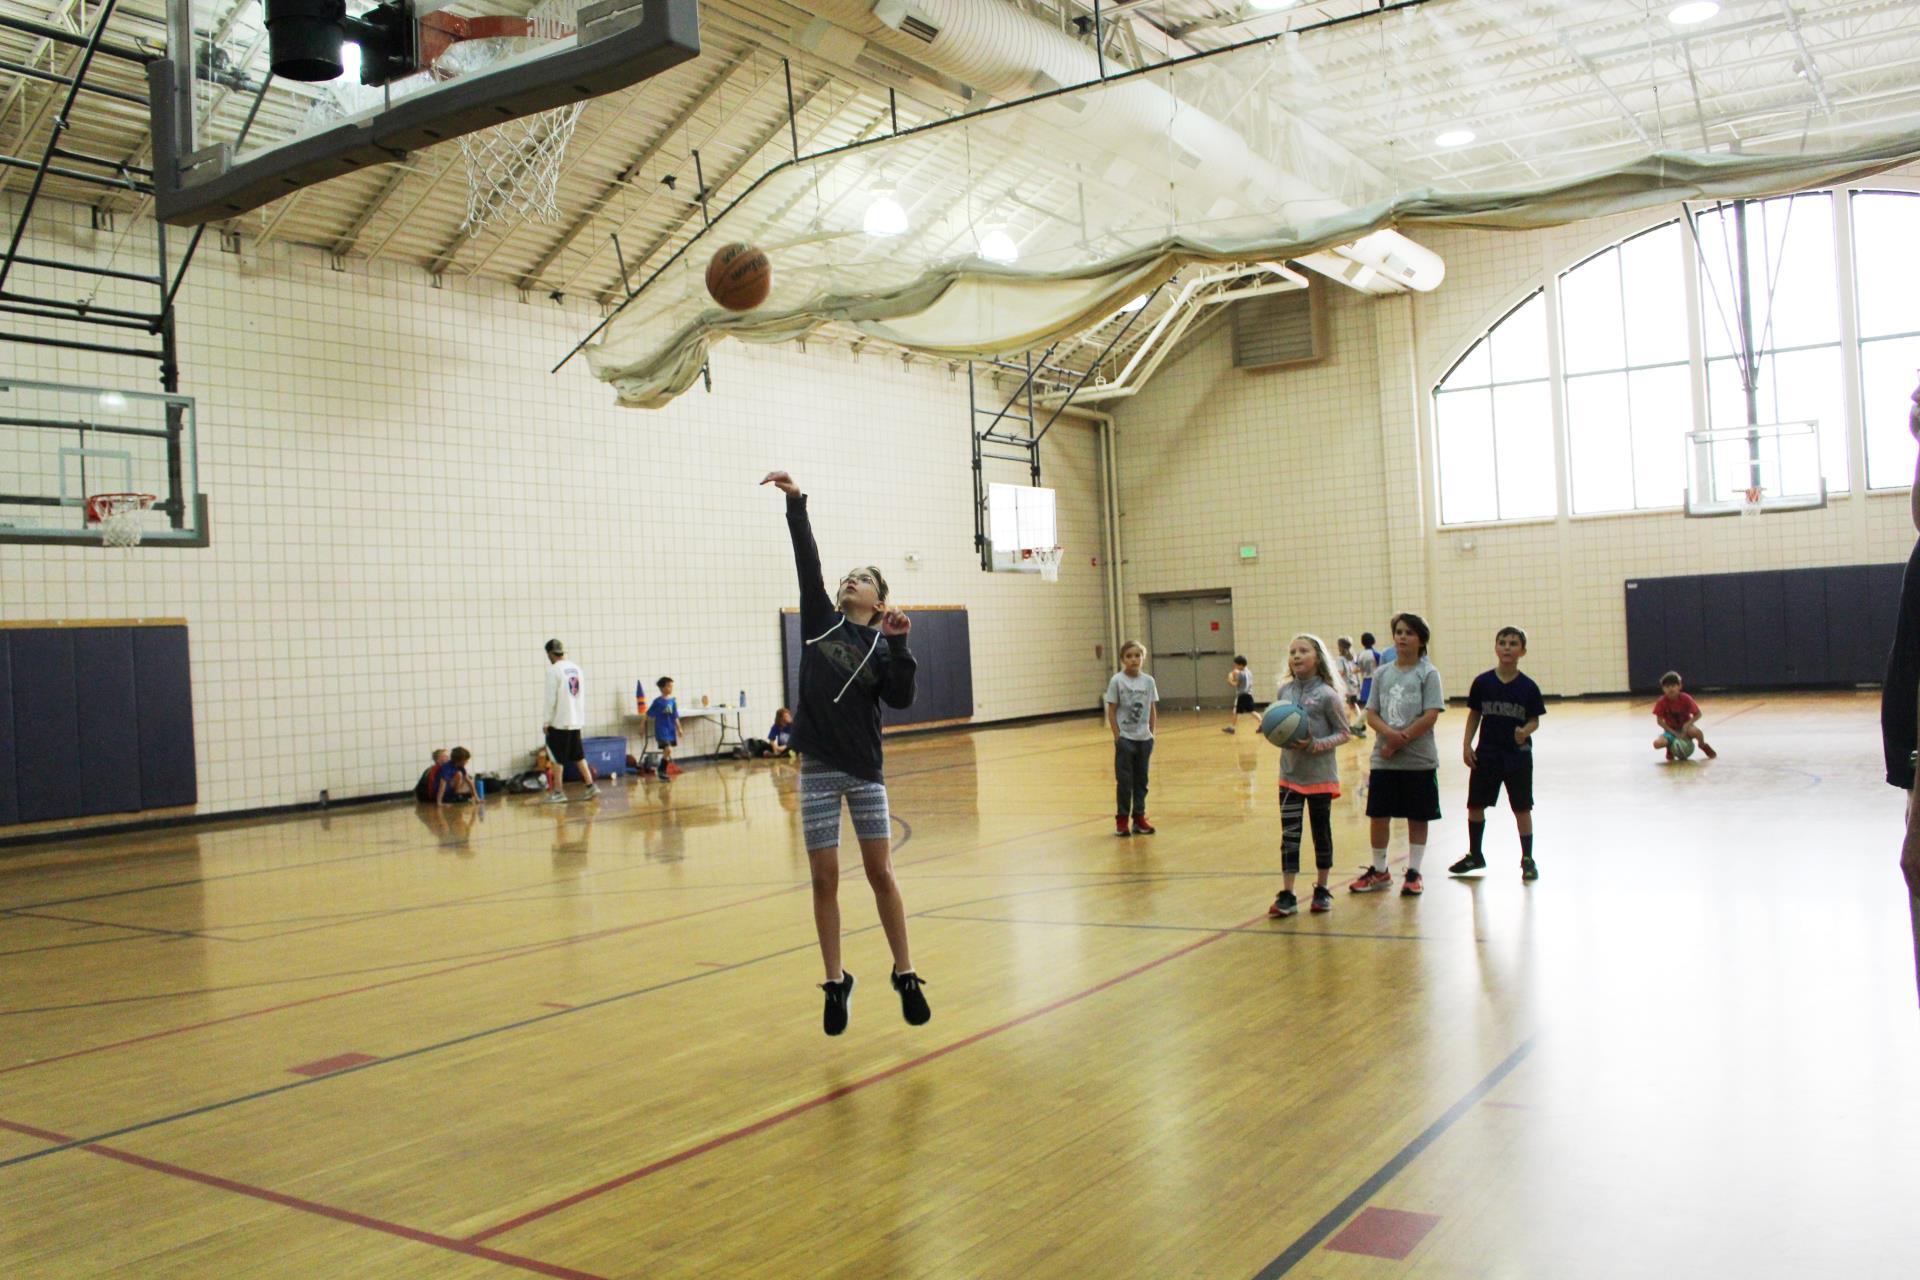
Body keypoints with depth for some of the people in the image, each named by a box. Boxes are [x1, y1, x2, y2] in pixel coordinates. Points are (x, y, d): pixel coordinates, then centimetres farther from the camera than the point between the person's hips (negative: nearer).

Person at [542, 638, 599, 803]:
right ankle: (590, 786, 9)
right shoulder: (576, 668, 9)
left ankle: (558, 792, 6)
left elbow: (551, 699, -14)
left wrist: (546, 722, -7)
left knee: (556, 758, 3)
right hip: (576, 721, 7)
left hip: (559, 722, -7)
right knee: (578, 755, 14)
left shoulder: (554, 670, -12)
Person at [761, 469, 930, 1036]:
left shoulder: (882, 644, 2)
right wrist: (796, 503, -10)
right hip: (818, 770, 1)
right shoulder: (821, 619, 6)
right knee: (825, 880, 4)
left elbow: (901, 698, -12)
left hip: (864, 770, -1)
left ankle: (905, 975, 15)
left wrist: (898, 644, -20)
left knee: (880, 872, 3)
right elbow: (806, 560, -3)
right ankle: (836, 983, 15)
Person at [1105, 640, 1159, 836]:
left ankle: (1139, 818, 19)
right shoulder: (1117, 681, -8)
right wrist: (1117, 737, -10)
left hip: (1144, 739, 3)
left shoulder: (1148, 681, 1)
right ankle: (1121, 820, 10)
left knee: (1141, 780, 10)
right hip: (1125, 739, -3)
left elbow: (1153, 710, 7)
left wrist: (1151, 734, 4)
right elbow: (1111, 711, -6)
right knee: (1124, 780, 1)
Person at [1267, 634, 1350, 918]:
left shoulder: (1327, 695, -12)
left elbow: (1343, 733, -7)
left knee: (1321, 832, 11)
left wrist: (1316, 745, -21)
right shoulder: (1284, 692, 2)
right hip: (1290, 775, 3)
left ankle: (1322, 890, 25)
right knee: (1289, 834, 2)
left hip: (1320, 775, -3)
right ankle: (1286, 895, 6)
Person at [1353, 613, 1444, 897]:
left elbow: (1430, 716, -12)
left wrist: (1400, 742, -14)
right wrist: (1390, 733, -16)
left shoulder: (1427, 673, -4)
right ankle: (1379, 871, 22)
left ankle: (1413, 873, 19)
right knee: (1378, 815, 6)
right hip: (1383, 759, 3)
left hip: (1419, 759, -3)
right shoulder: (1382, 673, 7)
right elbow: (1372, 714, 4)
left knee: (1417, 817, 7)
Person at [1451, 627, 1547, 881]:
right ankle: (1474, 855, 26)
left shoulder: (1528, 687, -6)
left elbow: (1534, 720, -1)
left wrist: (1526, 731, -23)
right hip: (1486, 754, 2)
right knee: (1475, 804, 9)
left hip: (1518, 756, -2)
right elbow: (1474, 715, 5)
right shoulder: (1482, 682, -2)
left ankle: (1527, 859, 18)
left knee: (1522, 808, 4)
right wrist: (1467, 745, 0)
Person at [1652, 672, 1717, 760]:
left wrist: (1687, 724, -25)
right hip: (1671, 730, 0)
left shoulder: (1686, 698, -16)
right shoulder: (1662, 702, -16)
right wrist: (1674, 733, -20)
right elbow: (1660, 721, -12)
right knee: (1657, 743, -29)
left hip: (1685, 728, 0)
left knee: (1695, 731, -37)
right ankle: (1670, 747, 10)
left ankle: (1703, 745, 0)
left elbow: (1698, 714, -9)